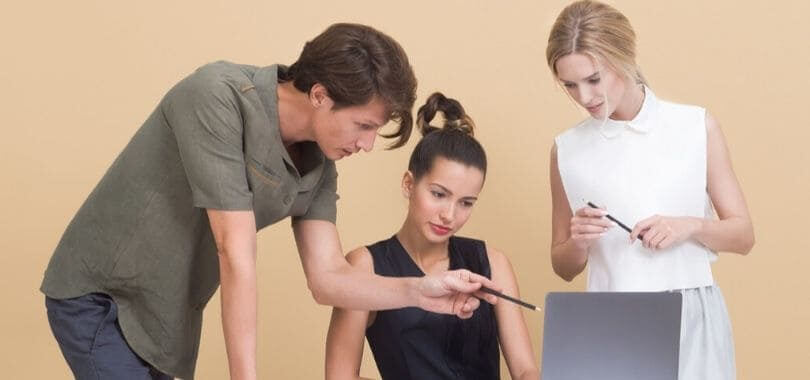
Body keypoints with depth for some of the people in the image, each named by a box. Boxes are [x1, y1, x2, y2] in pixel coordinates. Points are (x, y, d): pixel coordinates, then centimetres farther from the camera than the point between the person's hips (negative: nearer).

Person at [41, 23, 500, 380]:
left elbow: (327, 277, -4)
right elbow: (237, 255, -28)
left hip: (162, 315, 7)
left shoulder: (318, 165, -4)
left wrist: (419, 291, -19)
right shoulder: (219, 97, -26)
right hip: (99, 295, -7)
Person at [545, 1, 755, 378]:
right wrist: (579, 243, -11)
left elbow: (743, 235, 3)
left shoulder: (697, 127, -1)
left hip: (690, 319, -1)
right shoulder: (568, 149, 3)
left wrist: (691, 226, -15)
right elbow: (564, 266, 11)